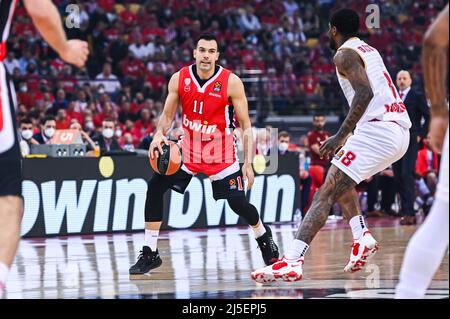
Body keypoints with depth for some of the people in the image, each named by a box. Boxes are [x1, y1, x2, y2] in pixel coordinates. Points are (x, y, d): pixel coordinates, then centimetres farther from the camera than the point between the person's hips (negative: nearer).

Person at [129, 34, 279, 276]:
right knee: (155, 187, -11)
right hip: (188, 147, 3)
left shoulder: (231, 82, -15)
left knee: (239, 204, -8)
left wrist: (248, 163, -16)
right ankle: (149, 253, -3)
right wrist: (159, 135, -19)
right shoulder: (179, 79, -8)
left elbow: (245, 125, -10)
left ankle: (264, 238, 25)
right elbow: (168, 115, 3)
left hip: (221, 153, -3)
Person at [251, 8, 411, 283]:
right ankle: (362, 237, 9)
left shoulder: (344, 54, -3)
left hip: (377, 127, -9)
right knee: (342, 180, 28)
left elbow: (365, 93, -18)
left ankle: (293, 261, -27)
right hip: (400, 132, 9)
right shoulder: (371, 51, 25)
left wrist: (341, 136, -19)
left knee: (327, 193, -14)